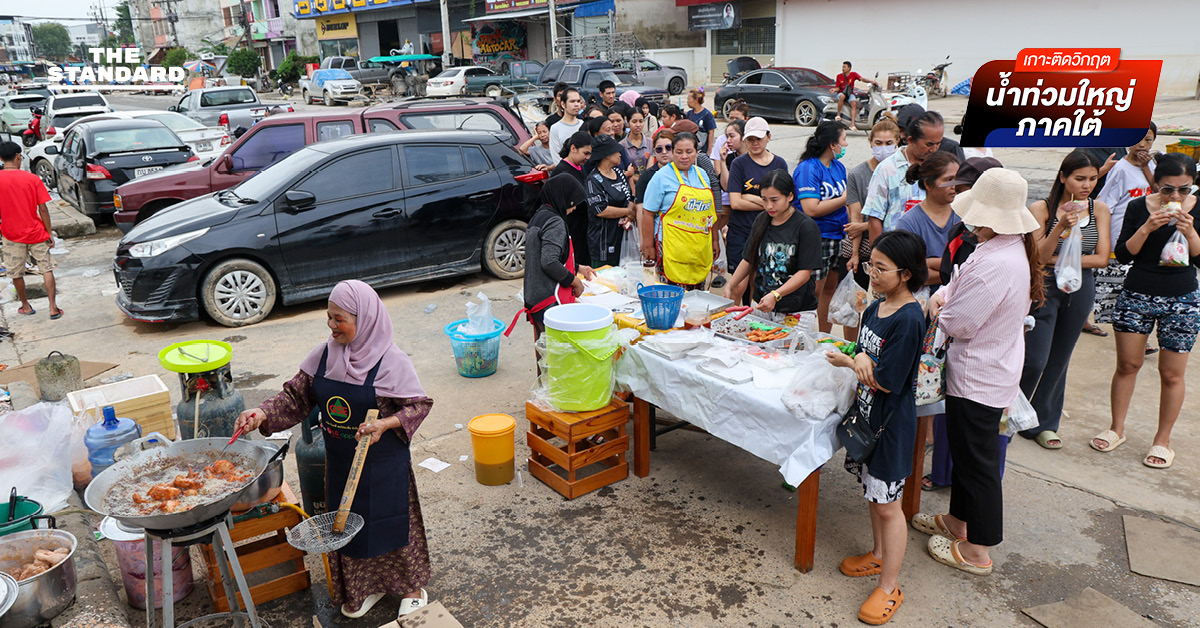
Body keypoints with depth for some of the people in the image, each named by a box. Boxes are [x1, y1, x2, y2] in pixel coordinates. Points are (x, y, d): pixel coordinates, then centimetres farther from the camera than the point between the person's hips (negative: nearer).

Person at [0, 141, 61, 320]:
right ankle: (53, 308, 3)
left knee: (16, 274, 16)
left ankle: (26, 306, 29)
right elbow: (43, 209, -7)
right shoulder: (32, 179, -9)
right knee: (46, 269, 8)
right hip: (36, 233, 0)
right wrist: (49, 233, 1)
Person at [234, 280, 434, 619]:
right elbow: (297, 397, 2)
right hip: (340, 462, 5)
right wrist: (263, 413, -13)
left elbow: (419, 405, -13)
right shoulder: (323, 355, -3)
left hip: (383, 464, -5)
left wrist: (385, 424, -27)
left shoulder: (391, 362, -18)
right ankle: (364, 587, 39)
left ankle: (412, 586, 33)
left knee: (391, 521, 10)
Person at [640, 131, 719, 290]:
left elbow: (709, 210, 20)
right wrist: (648, 247, -9)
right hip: (673, 248, -5)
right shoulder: (661, 177, -5)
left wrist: (714, 240, 19)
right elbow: (648, 214, -6)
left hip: (701, 247, 6)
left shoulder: (702, 175, 13)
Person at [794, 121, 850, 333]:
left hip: (838, 237, 8)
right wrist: (844, 199, -14)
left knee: (831, 289, 15)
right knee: (813, 294, -4)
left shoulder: (838, 166, 12)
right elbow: (812, 209, -22)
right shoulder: (808, 168, -13)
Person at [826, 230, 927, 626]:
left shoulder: (909, 320, -23)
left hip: (891, 424, -8)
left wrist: (848, 363, -9)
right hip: (866, 414, 8)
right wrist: (861, 360, -15)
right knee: (872, 491, 22)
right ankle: (879, 555, 42)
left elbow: (886, 382, -23)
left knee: (887, 504, 3)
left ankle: (889, 588, 17)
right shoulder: (875, 308, 3)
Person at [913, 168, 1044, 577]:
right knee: (966, 452, 24)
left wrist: (938, 313, -5)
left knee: (976, 462, 5)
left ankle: (976, 551, 22)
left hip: (978, 379, -10)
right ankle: (957, 521, 43)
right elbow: (963, 281, 17)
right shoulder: (1013, 248, 2)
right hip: (995, 371, 10)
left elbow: (959, 323, -25)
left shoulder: (995, 263, -31)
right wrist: (943, 294, -1)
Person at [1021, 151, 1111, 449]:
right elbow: (1038, 256, -16)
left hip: (1081, 290, 4)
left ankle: (1043, 423, 27)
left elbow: (1102, 258, -2)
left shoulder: (1099, 210, 1)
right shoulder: (1041, 209, -10)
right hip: (1044, 288, -4)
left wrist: (1058, 260, -10)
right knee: (1034, 360, -7)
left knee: (1059, 360, 13)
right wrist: (1061, 227, -29)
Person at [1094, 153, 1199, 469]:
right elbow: (1123, 255, -5)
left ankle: (1163, 440, 17)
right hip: (1136, 296, 0)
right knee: (1127, 364, 7)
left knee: (1172, 373, 4)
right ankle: (1117, 428, 22)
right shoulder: (1138, 208, -2)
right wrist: (1147, 228, -19)